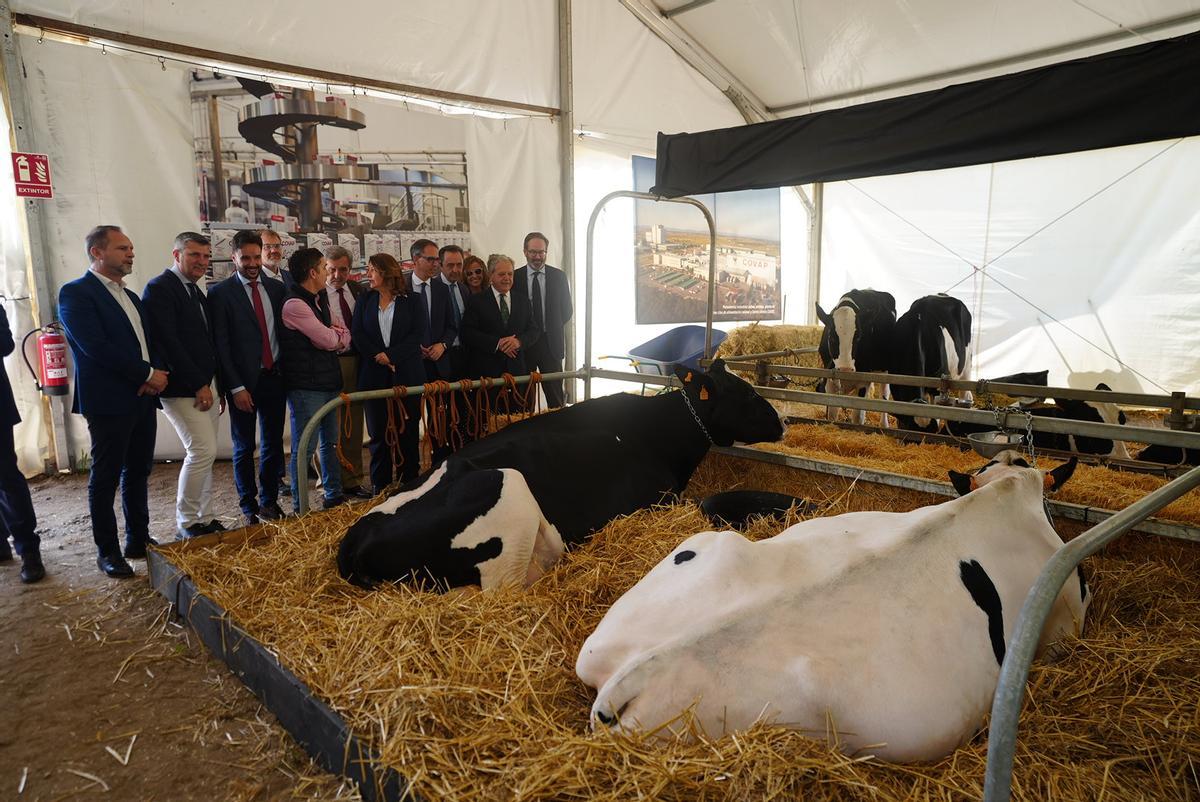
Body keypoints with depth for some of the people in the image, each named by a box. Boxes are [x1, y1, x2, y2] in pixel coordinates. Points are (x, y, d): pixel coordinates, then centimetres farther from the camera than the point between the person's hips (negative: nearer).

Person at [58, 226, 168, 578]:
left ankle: (139, 540, 25)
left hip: (143, 399, 7)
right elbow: (95, 347, -18)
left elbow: (151, 343, 17)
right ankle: (107, 551, 14)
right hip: (109, 402, -7)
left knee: (138, 473, 13)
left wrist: (157, 374, -4)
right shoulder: (76, 293, -7)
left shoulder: (131, 297, 18)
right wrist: (148, 374, -14)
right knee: (105, 479, 3)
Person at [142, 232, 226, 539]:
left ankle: (204, 518, 18)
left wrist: (216, 385, 12)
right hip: (181, 388, -8)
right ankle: (186, 523, 4)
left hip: (205, 386, 8)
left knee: (203, 454, 10)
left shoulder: (197, 292, 17)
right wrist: (199, 385, -16)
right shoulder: (159, 288, -9)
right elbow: (167, 342, -17)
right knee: (203, 451, -11)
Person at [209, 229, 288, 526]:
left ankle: (269, 501, 24)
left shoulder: (276, 288, 8)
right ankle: (249, 506, 21)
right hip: (244, 381, -3)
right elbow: (221, 344, -7)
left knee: (273, 443, 10)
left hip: (274, 378, 4)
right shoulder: (221, 293, -4)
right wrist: (236, 387, -12)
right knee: (244, 447, 8)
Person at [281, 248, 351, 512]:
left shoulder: (319, 300, 14)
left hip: (328, 381, 9)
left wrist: (339, 336, -9)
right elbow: (327, 340, -16)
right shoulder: (294, 304, -16)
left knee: (330, 442, 17)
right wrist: (337, 334, 6)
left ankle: (334, 496, 29)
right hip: (306, 386, -9)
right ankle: (300, 508, 8)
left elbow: (342, 337, 13)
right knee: (304, 449, -1)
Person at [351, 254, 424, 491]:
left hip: (406, 374, -2)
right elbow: (357, 334, 3)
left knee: (408, 430, 2)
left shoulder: (410, 301, 4)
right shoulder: (365, 300, 12)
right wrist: (378, 355, -10)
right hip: (374, 375, 2)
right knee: (378, 433, 5)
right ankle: (380, 488, 13)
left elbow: (416, 335, -5)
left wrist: (391, 355, -14)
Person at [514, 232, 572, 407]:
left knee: (555, 395, 3)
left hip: (551, 344, 1)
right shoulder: (514, 277, 0)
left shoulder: (559, 276, 3)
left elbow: (566, 310, 8)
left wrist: (552, 328, 3)